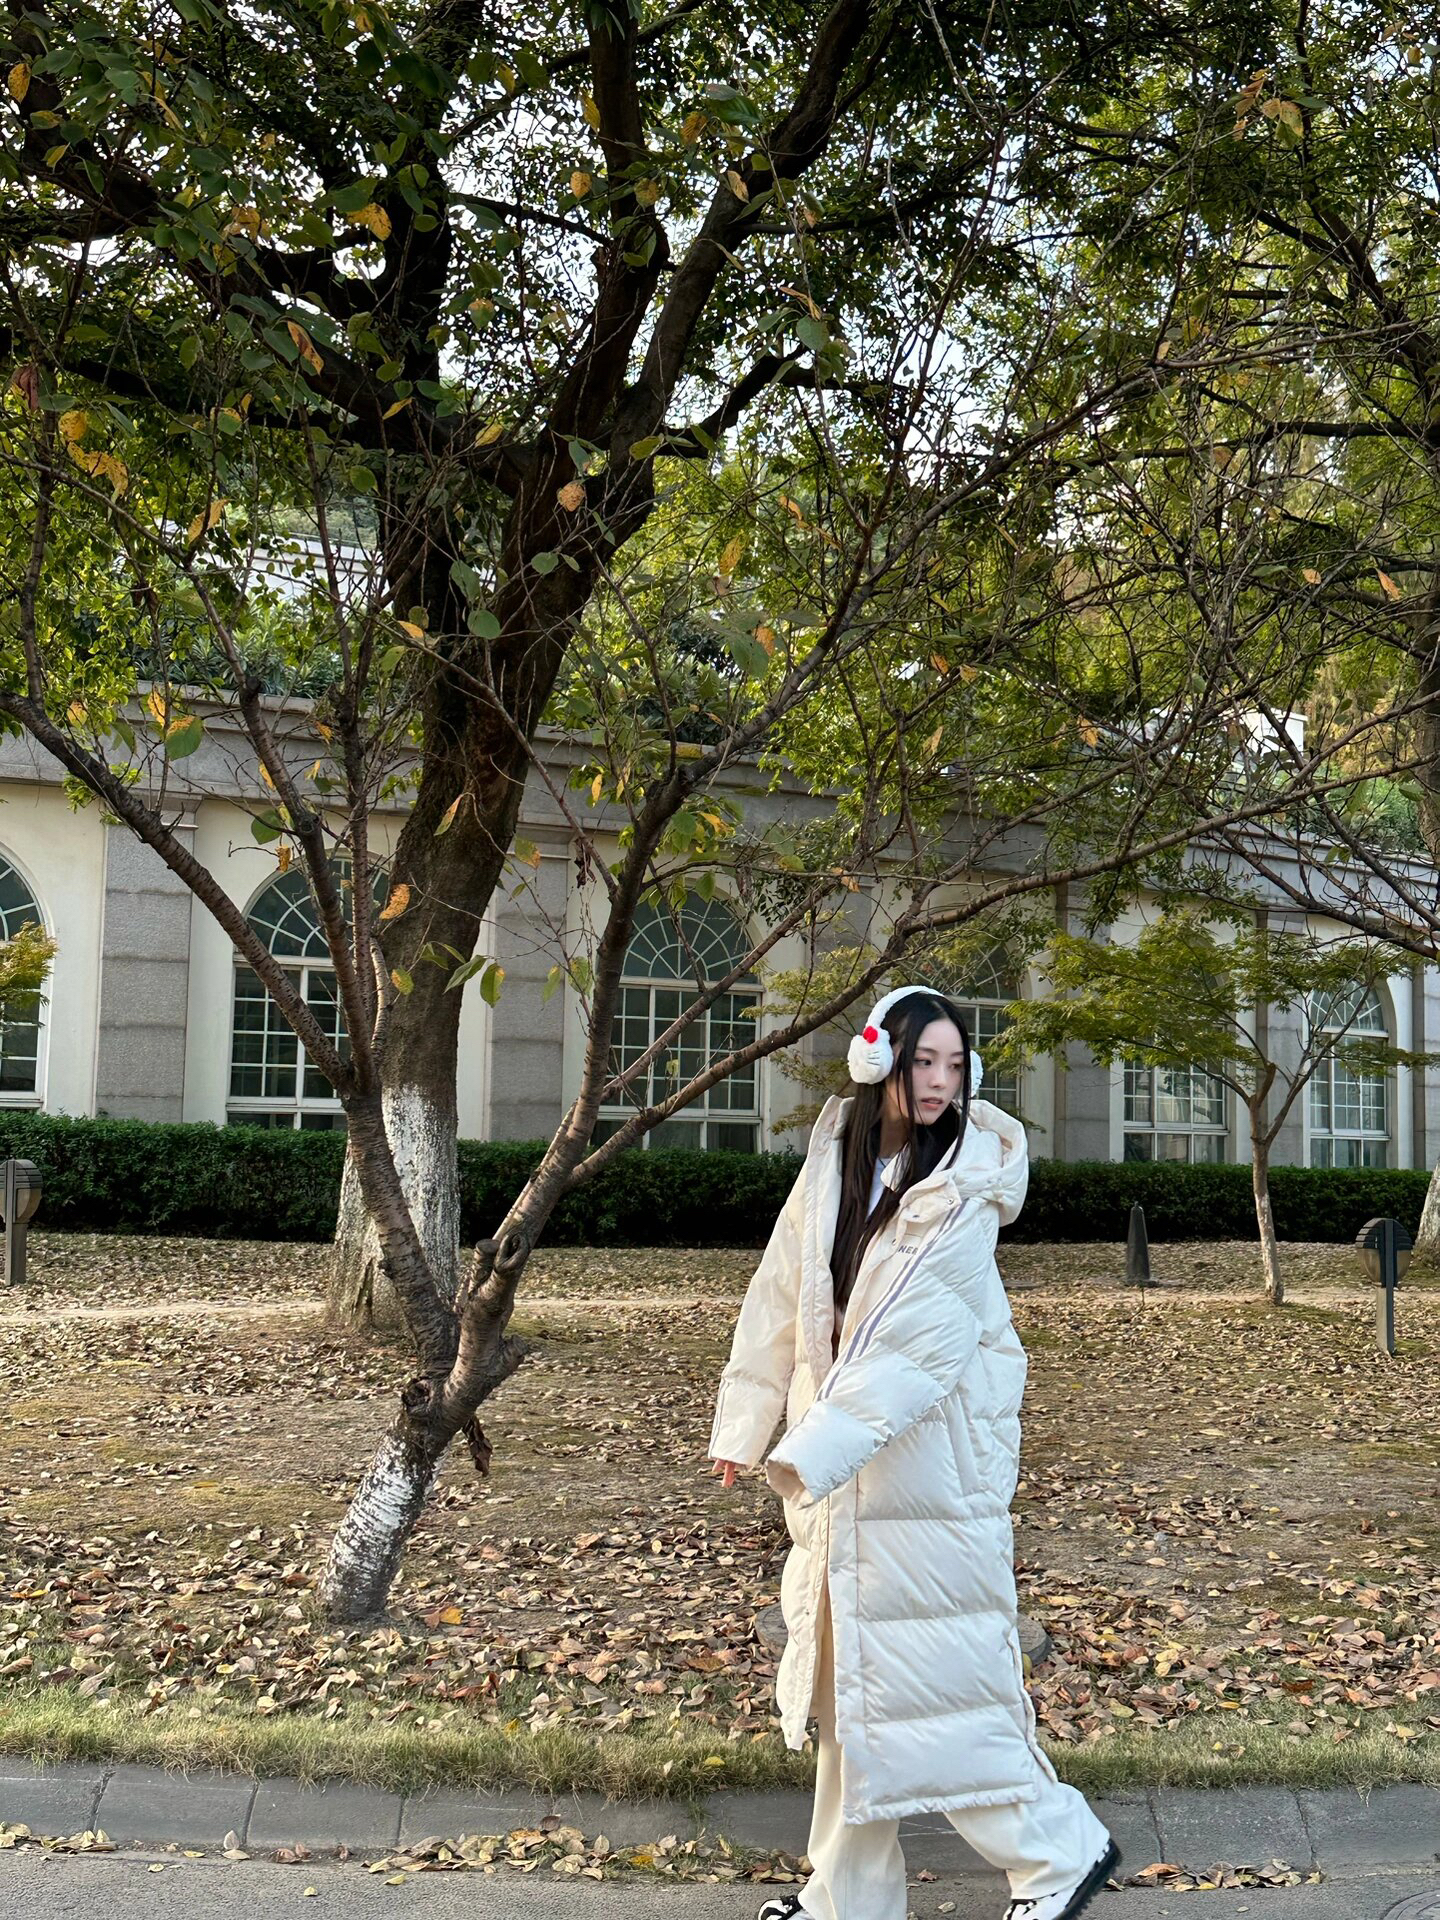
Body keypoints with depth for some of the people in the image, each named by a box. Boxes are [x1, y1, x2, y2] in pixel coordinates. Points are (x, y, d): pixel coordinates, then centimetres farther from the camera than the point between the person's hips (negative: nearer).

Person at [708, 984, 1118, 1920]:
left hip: (926, 1461, -6)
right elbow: (781, 1298, 9)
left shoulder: (964, 1192, -14)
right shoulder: (834, 1165, 3)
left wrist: (815, 1450, -27)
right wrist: (744, 1427, 11)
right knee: (848, 1674, 15)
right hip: (839, 1468, 6)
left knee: (930, 1675, -2)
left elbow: (920, 1345, -22)